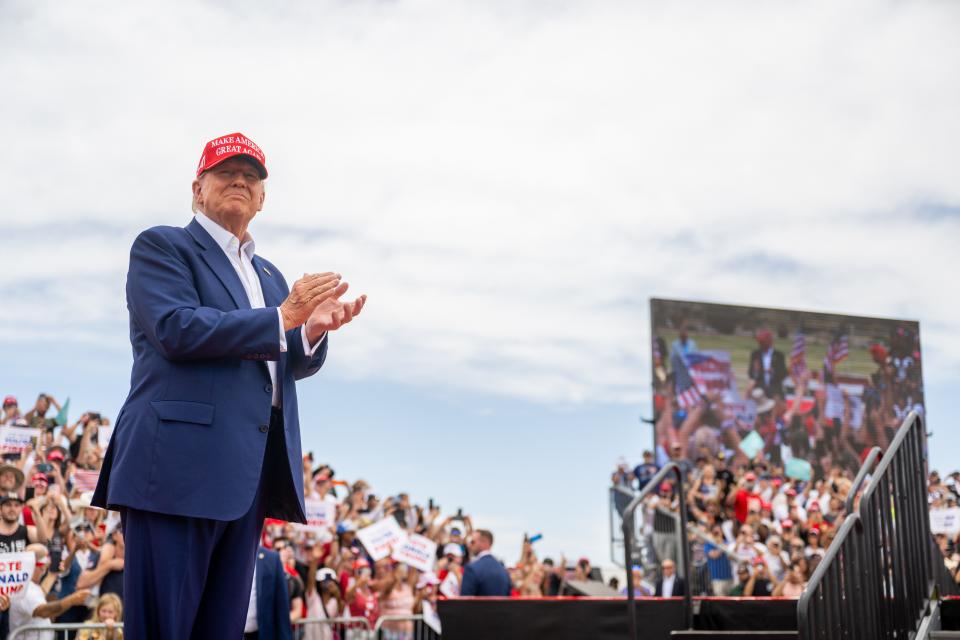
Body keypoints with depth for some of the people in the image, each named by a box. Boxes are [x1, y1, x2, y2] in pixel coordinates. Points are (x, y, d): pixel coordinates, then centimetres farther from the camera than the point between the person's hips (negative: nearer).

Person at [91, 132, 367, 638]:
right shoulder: (161, 246, 4)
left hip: (248, 473, 7)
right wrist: (282, 318, -13)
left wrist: (314, 330, -4)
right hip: (180, 463, -7)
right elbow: (177, 330, -12)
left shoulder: (269, 275, 25)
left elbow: (290, 364, 18)